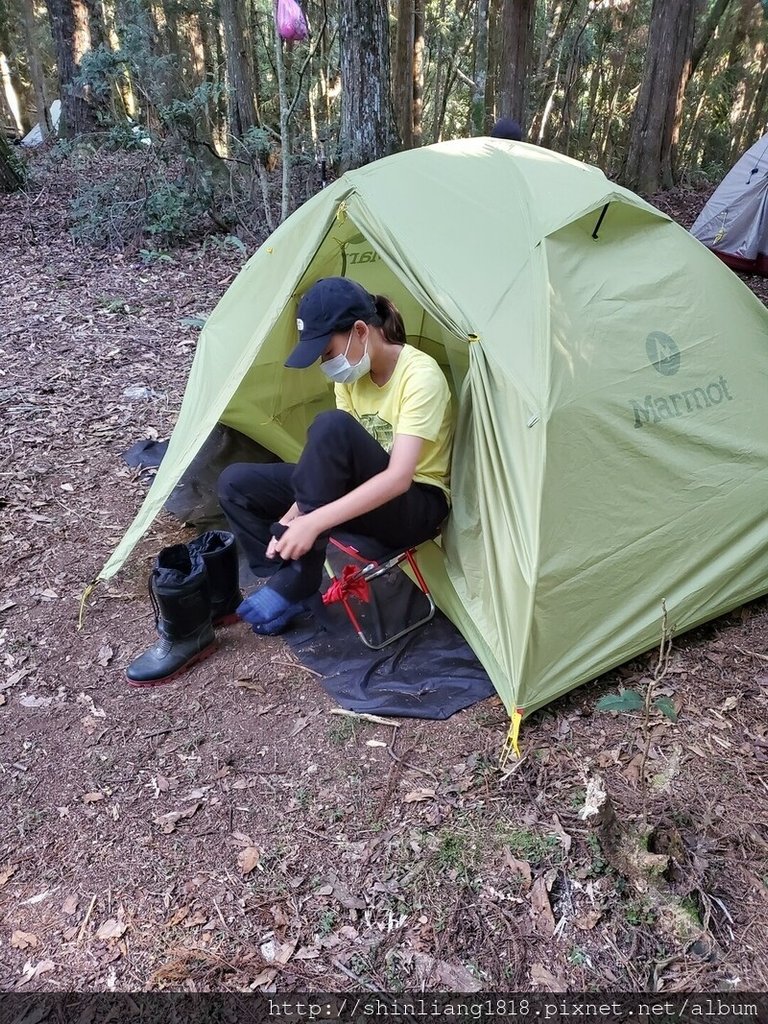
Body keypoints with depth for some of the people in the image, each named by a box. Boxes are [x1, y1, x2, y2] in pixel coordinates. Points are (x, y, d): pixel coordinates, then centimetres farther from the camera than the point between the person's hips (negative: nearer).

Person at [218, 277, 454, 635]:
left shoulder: (420, 376, -23)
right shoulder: (352, 374, -1)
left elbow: (398, 478, -32)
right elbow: (331, 457, -1)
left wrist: (313, 522, -38)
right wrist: (289, 519, -15)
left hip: (414, 507, -7)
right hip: (363, 492, 7)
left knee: (331, 426, -35)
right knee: (236, 483, -5)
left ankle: (296, 580, -27)